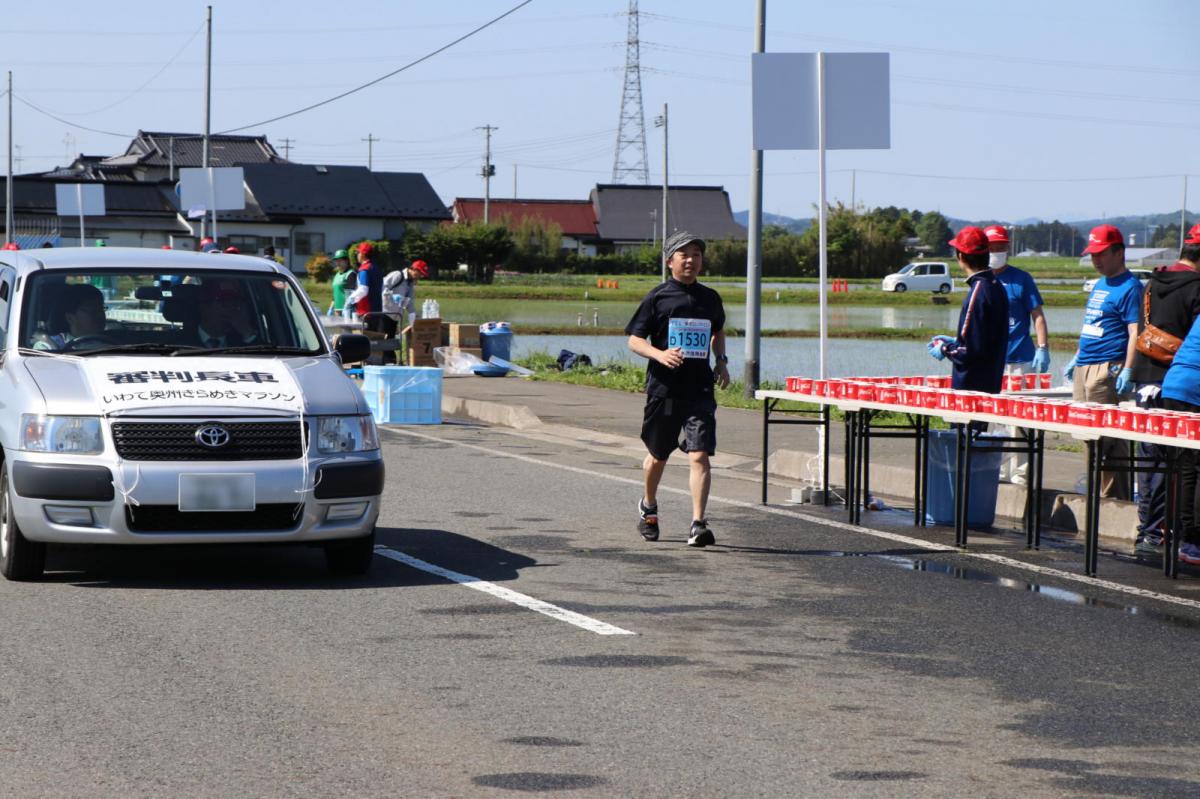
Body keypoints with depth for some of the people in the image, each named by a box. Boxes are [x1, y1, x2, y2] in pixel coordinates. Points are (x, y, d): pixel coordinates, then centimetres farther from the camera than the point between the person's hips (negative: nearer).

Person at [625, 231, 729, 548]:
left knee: (700, 456, -14)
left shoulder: (710, 298, 9)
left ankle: (698, 524, -16)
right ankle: (648, 507, 42)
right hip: (664, 388, -1)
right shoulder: (657, 297, -2)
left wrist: (721, 361, 12)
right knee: (658, 456, 15)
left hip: (700, 390, 1)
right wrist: (660, 354, -21)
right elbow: (635, 340, -2)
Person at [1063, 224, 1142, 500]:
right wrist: (1076, 359, 26)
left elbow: (1135, 332, -17)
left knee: (1106, 437, -10)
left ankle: (1110, 494, -6)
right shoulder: (1099, 285, 19)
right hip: (1084, 369, 9)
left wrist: (1127, 371, -24)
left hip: (1107, 371, -9)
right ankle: (1096, 489, 16)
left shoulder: (1129, 287, -10)